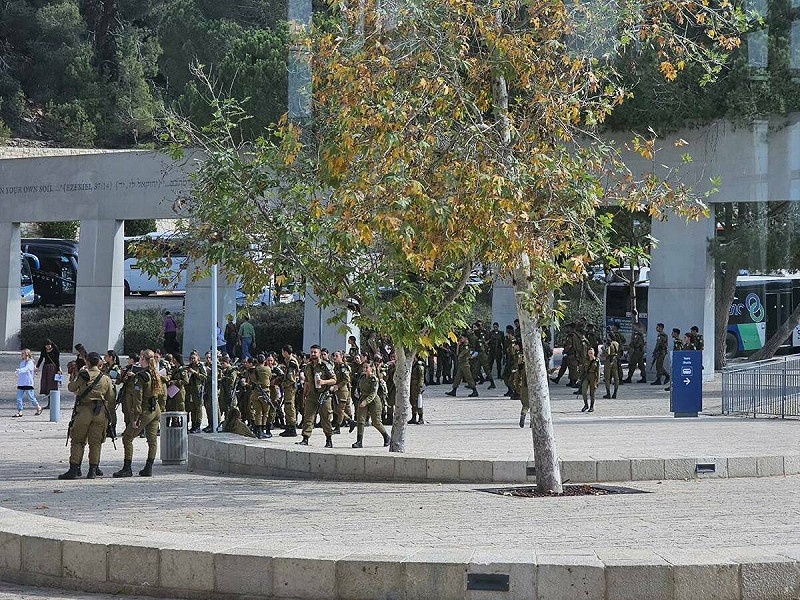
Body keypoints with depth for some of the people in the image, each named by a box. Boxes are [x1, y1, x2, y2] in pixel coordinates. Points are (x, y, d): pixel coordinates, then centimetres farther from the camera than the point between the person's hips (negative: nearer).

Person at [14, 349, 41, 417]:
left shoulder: (30, 363, -10)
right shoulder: (21, 362, 14)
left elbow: (26, 369, -29)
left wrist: (18, 370, -44)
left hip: (28, 383, -7)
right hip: (20, 383, 7)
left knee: (31, 397, 2)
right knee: (19, 398, -2)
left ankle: (38, 408, 23)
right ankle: (19, 412, -1)